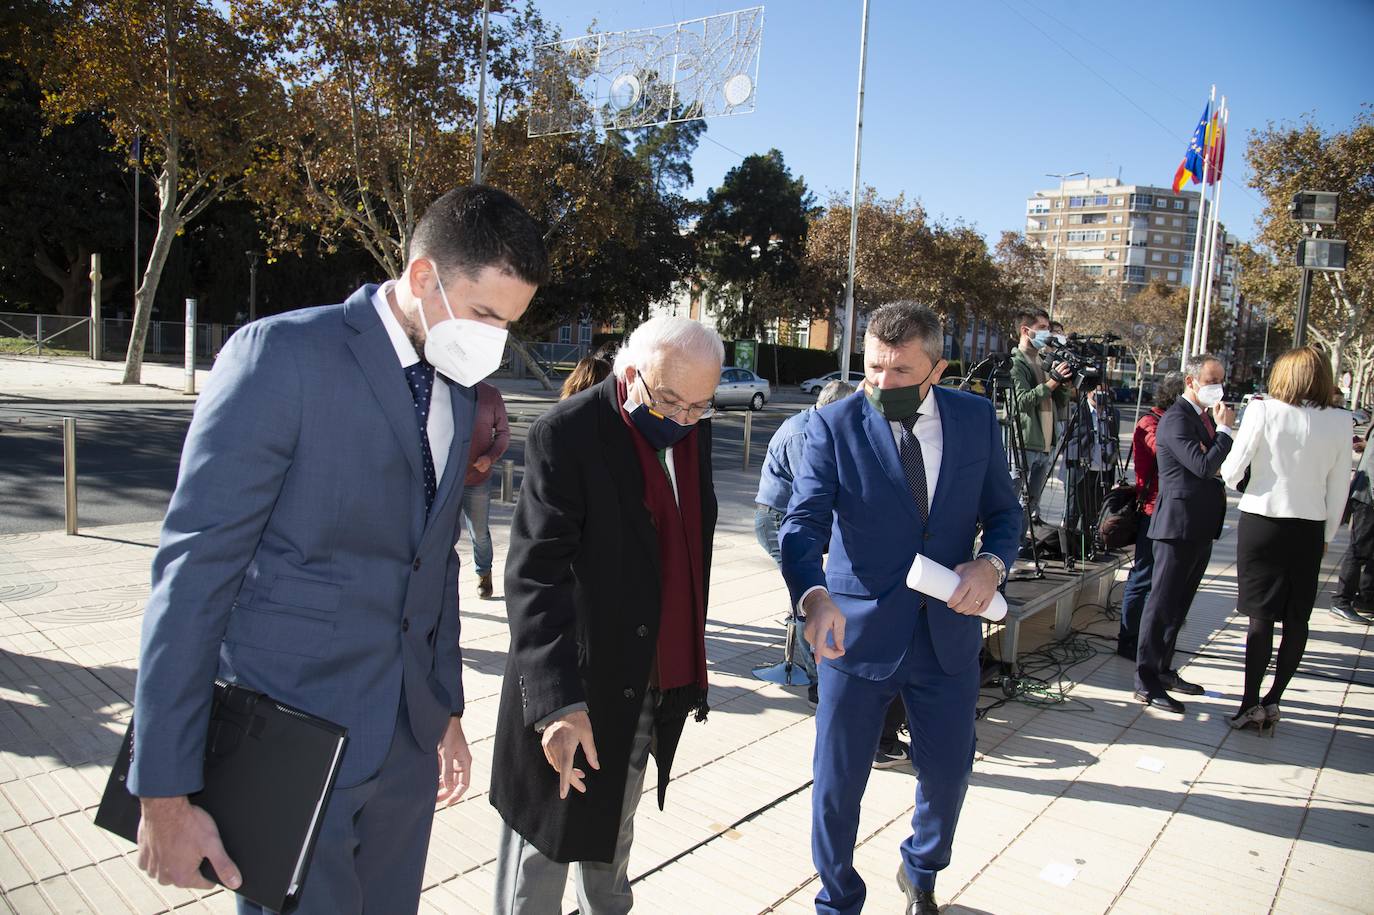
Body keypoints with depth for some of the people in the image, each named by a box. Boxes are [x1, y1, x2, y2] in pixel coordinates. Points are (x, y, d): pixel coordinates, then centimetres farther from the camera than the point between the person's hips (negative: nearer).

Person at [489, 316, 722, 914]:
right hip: (577, 687, -6)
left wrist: (690, 659, 14)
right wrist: (557, 702, -32)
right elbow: (535, 575, -24)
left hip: (656, 683, 7)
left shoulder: (693, 429, 2)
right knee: (544, 847, 8)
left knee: (613, 831, 25)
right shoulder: (566, 435, -19)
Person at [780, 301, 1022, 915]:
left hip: (948, 631, 3)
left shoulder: (976, 418, -1)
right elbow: (803, 525, -18)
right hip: (859, 632, -2)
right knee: (835, 785, 9)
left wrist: (991, 563, -14)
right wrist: (814, 595, -37)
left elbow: (1003, 511, 7)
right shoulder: (834, 425, -10)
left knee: (948, 773, 19)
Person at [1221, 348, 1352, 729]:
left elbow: (1231, 472, -9)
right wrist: (1326, 537, 16)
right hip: (1310, 530, 3)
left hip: (1262, 522, -3)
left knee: (1261, 616, 2)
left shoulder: (1263, 411, -9)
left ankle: (1251, 704, 4)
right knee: (1297, 618, 12)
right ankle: (1272, 700, 18)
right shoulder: (1340, 421, 1)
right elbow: (1339, 490, 5)